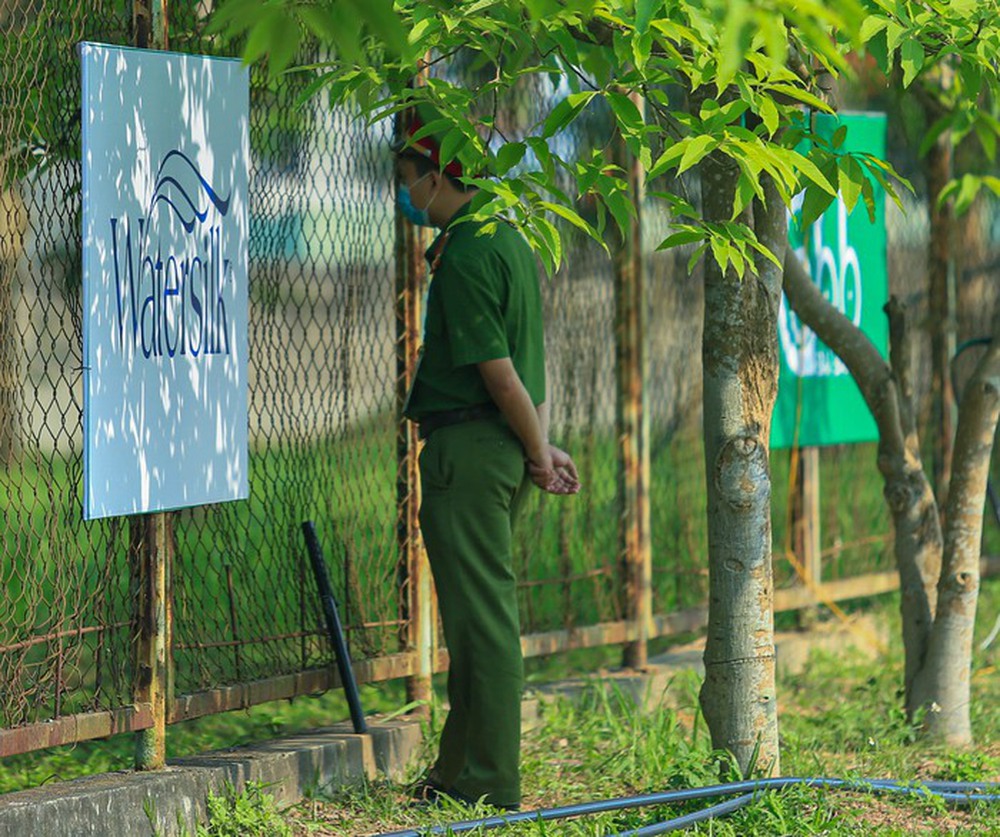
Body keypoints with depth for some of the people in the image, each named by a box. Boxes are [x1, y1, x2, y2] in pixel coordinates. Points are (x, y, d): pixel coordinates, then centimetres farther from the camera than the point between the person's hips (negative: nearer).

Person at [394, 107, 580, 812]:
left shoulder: (465, 257, -17)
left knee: (482, 620, -5)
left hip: (467, 449, -10)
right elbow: (530, 360, 17)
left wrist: (539, 454, -7)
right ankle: (461, 774, 22)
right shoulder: (508, 239, 15)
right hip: (501, 447, 10)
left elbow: (500, 374, -18)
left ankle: (491, 784, -1)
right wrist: (541, 444, 13)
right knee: (482, 618, 15)